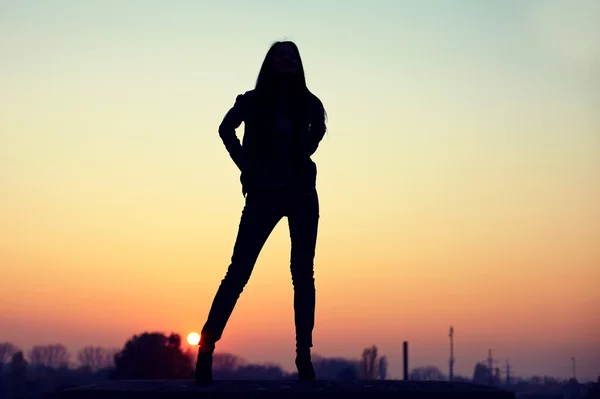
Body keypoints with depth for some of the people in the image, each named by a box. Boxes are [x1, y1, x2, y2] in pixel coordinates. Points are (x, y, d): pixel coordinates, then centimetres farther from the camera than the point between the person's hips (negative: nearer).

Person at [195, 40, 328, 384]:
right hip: (264, 194, -2)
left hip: (301, 194, 2)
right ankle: (207, 348, -8)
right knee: (238, 271, -8)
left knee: (303, 274, -1)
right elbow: (226, 129, 15)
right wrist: (247, 167, 10)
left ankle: (304, 356, 2)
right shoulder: (253, 101, -1)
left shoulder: (307, 103, 3)